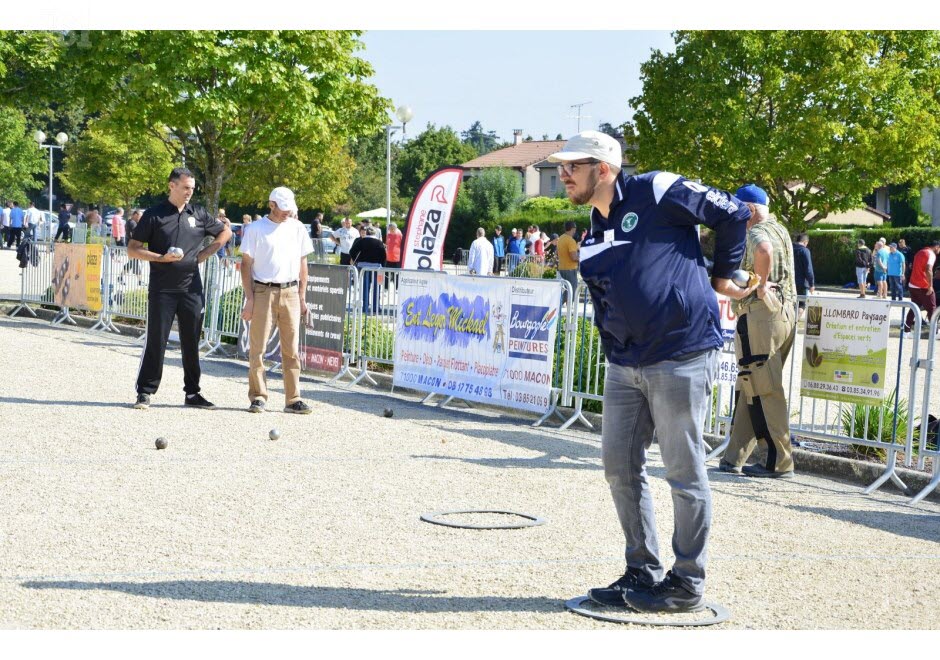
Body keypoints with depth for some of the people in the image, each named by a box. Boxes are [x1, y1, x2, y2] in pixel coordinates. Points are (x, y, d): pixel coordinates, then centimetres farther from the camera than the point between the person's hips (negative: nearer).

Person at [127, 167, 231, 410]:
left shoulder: (198, 214, 8)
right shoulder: (154, 215, -1)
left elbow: (225, 233, 22)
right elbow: (133, 250, 0)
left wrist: (204, 254, 9)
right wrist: (161, 258, -14)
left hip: (192, 288, 3)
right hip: (162, 290, -3)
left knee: (191, 343, 8)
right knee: (156, 342, -3)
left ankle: (192, 393, 16)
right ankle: (145, 392, 5)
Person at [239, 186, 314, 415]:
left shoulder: (297, 228, 12)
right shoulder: (255, 229, 1)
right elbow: (246, 264, 0)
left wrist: (302, 297, 11)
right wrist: (249, 299, -6)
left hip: (290, 292, 3)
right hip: (263, 291, -3)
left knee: (292, 349, 2)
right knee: (258, 347, -4)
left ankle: (293, 399, 6)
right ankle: (258, 397, 4)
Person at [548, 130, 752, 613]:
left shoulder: (657, 192, -9)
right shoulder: (594, 234, 15)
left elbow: (732, 215, -3)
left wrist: (721, 277, 6)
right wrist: (614, 353, 13)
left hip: (680, 358, -8)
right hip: (624, 365, 8)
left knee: (684, 473, 0)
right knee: (619, 467, 9)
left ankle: (688, 583, 12)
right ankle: (643, 573, 23)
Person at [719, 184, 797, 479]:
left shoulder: (756, 233, -12)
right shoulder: (781, 230, 19)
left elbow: (764, 250, -35)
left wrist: (761, 284, -23)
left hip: (759, 313, -10)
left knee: (764, 391, -6)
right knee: (748, 388, 13)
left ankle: (779, 461, -4)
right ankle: (734, 457, 16)